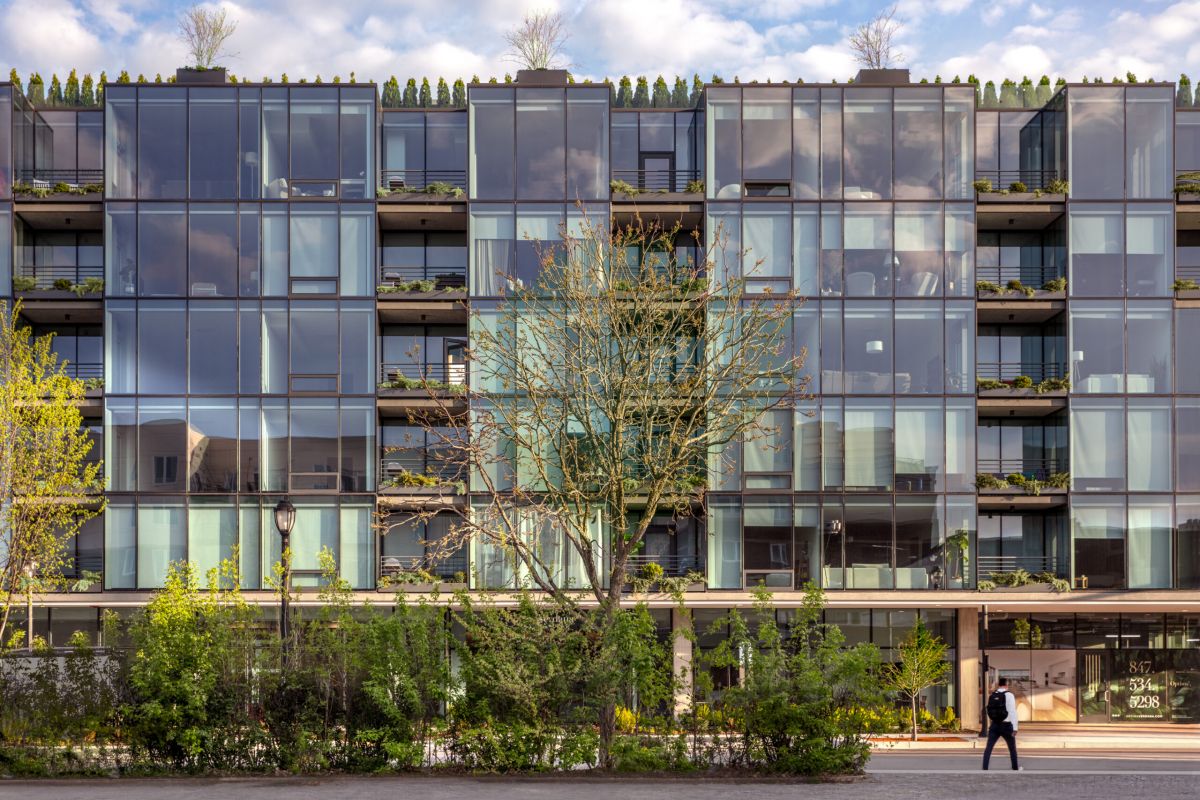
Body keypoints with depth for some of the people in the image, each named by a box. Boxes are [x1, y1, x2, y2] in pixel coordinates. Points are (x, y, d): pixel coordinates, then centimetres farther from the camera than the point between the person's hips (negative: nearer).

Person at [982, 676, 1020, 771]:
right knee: (1012, 748, 17)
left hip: (994, 725, 4)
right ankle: (1015, 768, 30)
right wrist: (1015, 728, -19)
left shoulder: (991, 696, 9)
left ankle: (984, 769, -14)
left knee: (988, 748, -3)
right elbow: (1013, 712, -16)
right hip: (1006, 726, -4)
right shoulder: (1009, 695, -9)